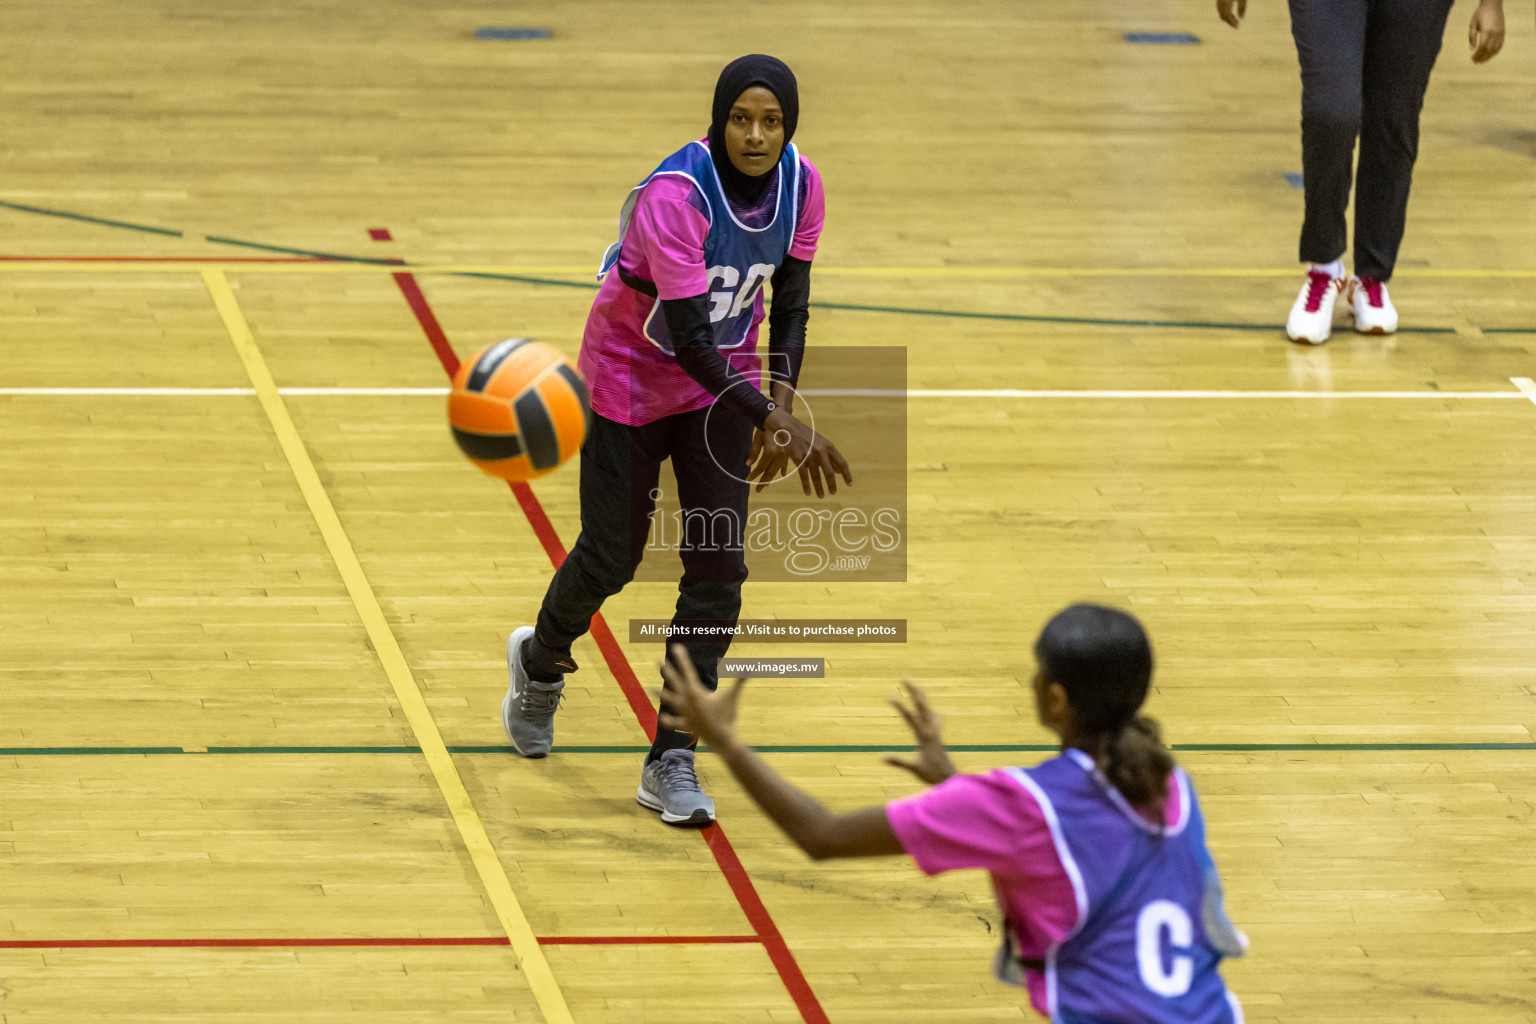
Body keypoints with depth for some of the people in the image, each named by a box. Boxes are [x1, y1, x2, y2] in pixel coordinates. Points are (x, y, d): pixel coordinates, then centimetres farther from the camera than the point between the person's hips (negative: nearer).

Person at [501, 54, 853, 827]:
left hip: (723, 382, 4)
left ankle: (671, 761, 1)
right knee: (611, 558, 5)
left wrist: (779, 401, -16)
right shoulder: (674, 196, -32)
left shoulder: (801, 188, -14)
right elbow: (688, 334, -35)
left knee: (718, 567, -6)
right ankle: (540, 662, 40)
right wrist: (775, 422, -41)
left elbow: (790, 300, -1)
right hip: (632, 379, -4)